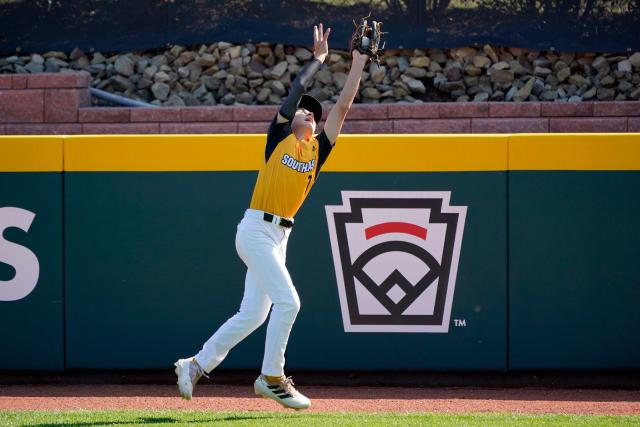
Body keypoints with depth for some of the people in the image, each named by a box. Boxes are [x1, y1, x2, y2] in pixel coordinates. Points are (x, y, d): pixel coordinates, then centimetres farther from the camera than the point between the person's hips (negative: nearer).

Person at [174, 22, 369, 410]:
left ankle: (196, 365, 15)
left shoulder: (317, 150, 14)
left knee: (253, 314, 6)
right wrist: (320, 58, 8)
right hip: (256, 229, -7)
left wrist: (358, 65, 7)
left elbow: (343, 106, 11)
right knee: (287, 300, -15)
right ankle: (272, 378, -6)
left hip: (280, 236, 7)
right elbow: (298, 87, -3)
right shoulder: (280, 137, 2)